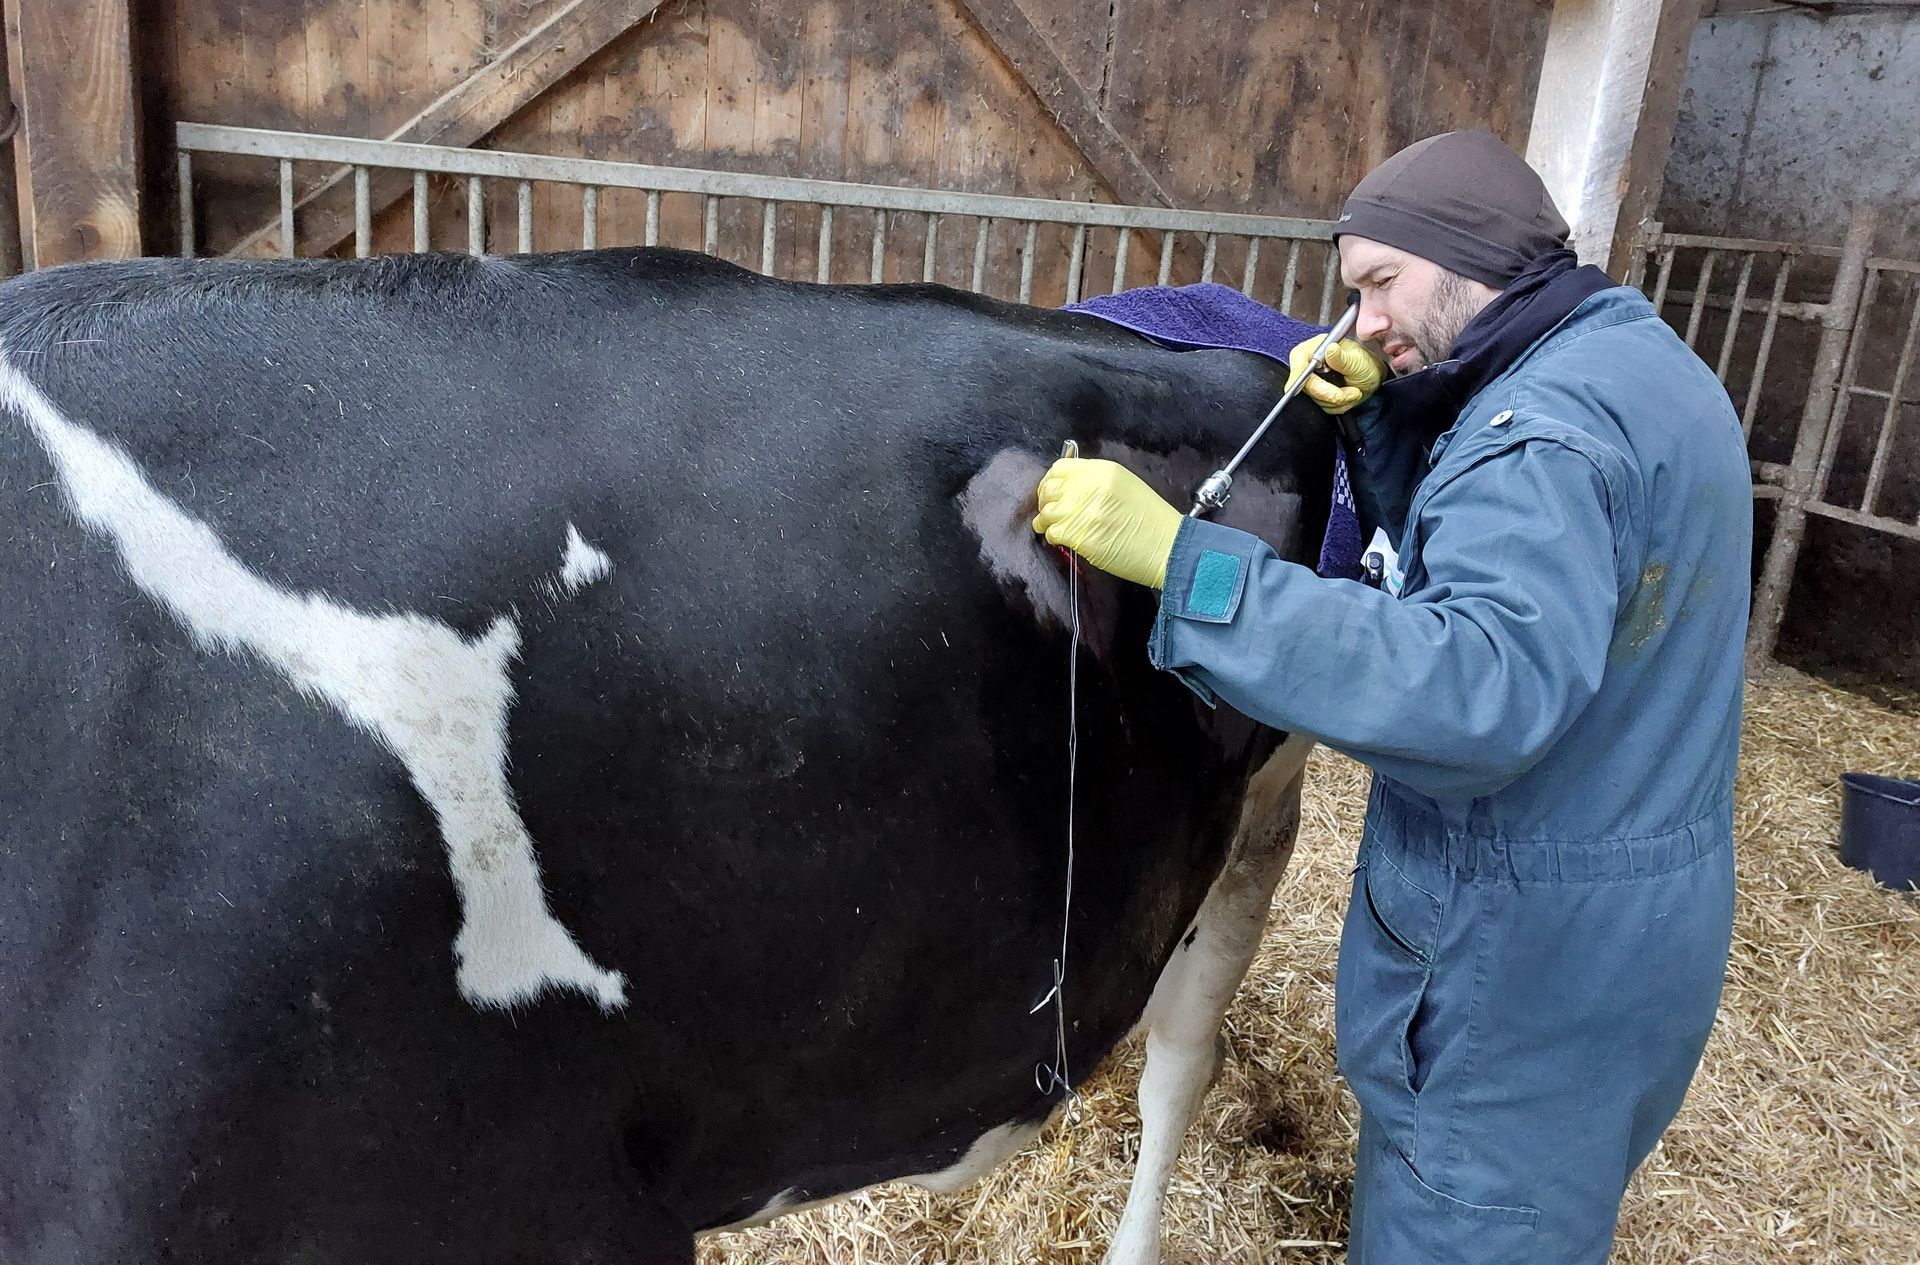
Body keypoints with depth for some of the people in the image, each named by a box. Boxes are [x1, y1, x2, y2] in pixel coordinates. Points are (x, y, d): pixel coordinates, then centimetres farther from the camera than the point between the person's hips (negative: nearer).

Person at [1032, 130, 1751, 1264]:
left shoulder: (1547, 425, -24)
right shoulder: (1643, 364, 8)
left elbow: (1482, 685, -39)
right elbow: (1471, 553, 15)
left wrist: (1182, 559, -41)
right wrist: (1385, 417, -1)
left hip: (1525, 958, -10)